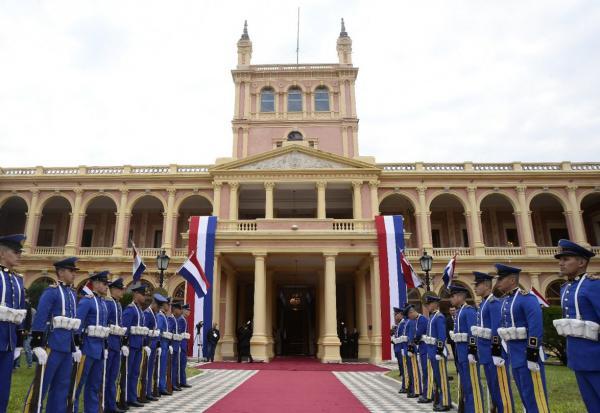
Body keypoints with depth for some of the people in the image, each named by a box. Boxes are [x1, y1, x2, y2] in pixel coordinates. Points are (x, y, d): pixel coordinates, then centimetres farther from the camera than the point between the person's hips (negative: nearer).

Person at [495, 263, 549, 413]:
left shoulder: (526, 298, -15)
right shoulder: (505, 301, 12)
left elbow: (536, 327, -21)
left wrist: (532, 356, -23)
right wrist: (509, 351, 19)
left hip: (527, 353, -9)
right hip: (515, 354, 9)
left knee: (534, 395, -2)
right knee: (525, 394, 16)